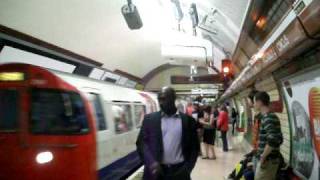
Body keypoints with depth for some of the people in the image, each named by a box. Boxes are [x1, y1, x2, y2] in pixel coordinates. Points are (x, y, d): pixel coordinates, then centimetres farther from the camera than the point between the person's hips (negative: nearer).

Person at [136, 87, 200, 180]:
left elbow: (194, 147, 6)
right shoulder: (149, 119, 3)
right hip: (156, 172, 0)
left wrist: (187, 169, -6)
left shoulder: (188, 120, 3)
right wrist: (151, 163, -17)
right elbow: (141, 143, -2)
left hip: (179, 172, 0)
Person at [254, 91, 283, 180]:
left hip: (268, 160, -10)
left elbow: (272, 141, -30)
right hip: (270, 159, 10)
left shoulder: (268, 118, -19)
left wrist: (263, 157, -20)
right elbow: (278, 139, 18)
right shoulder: (270, 117, 12)